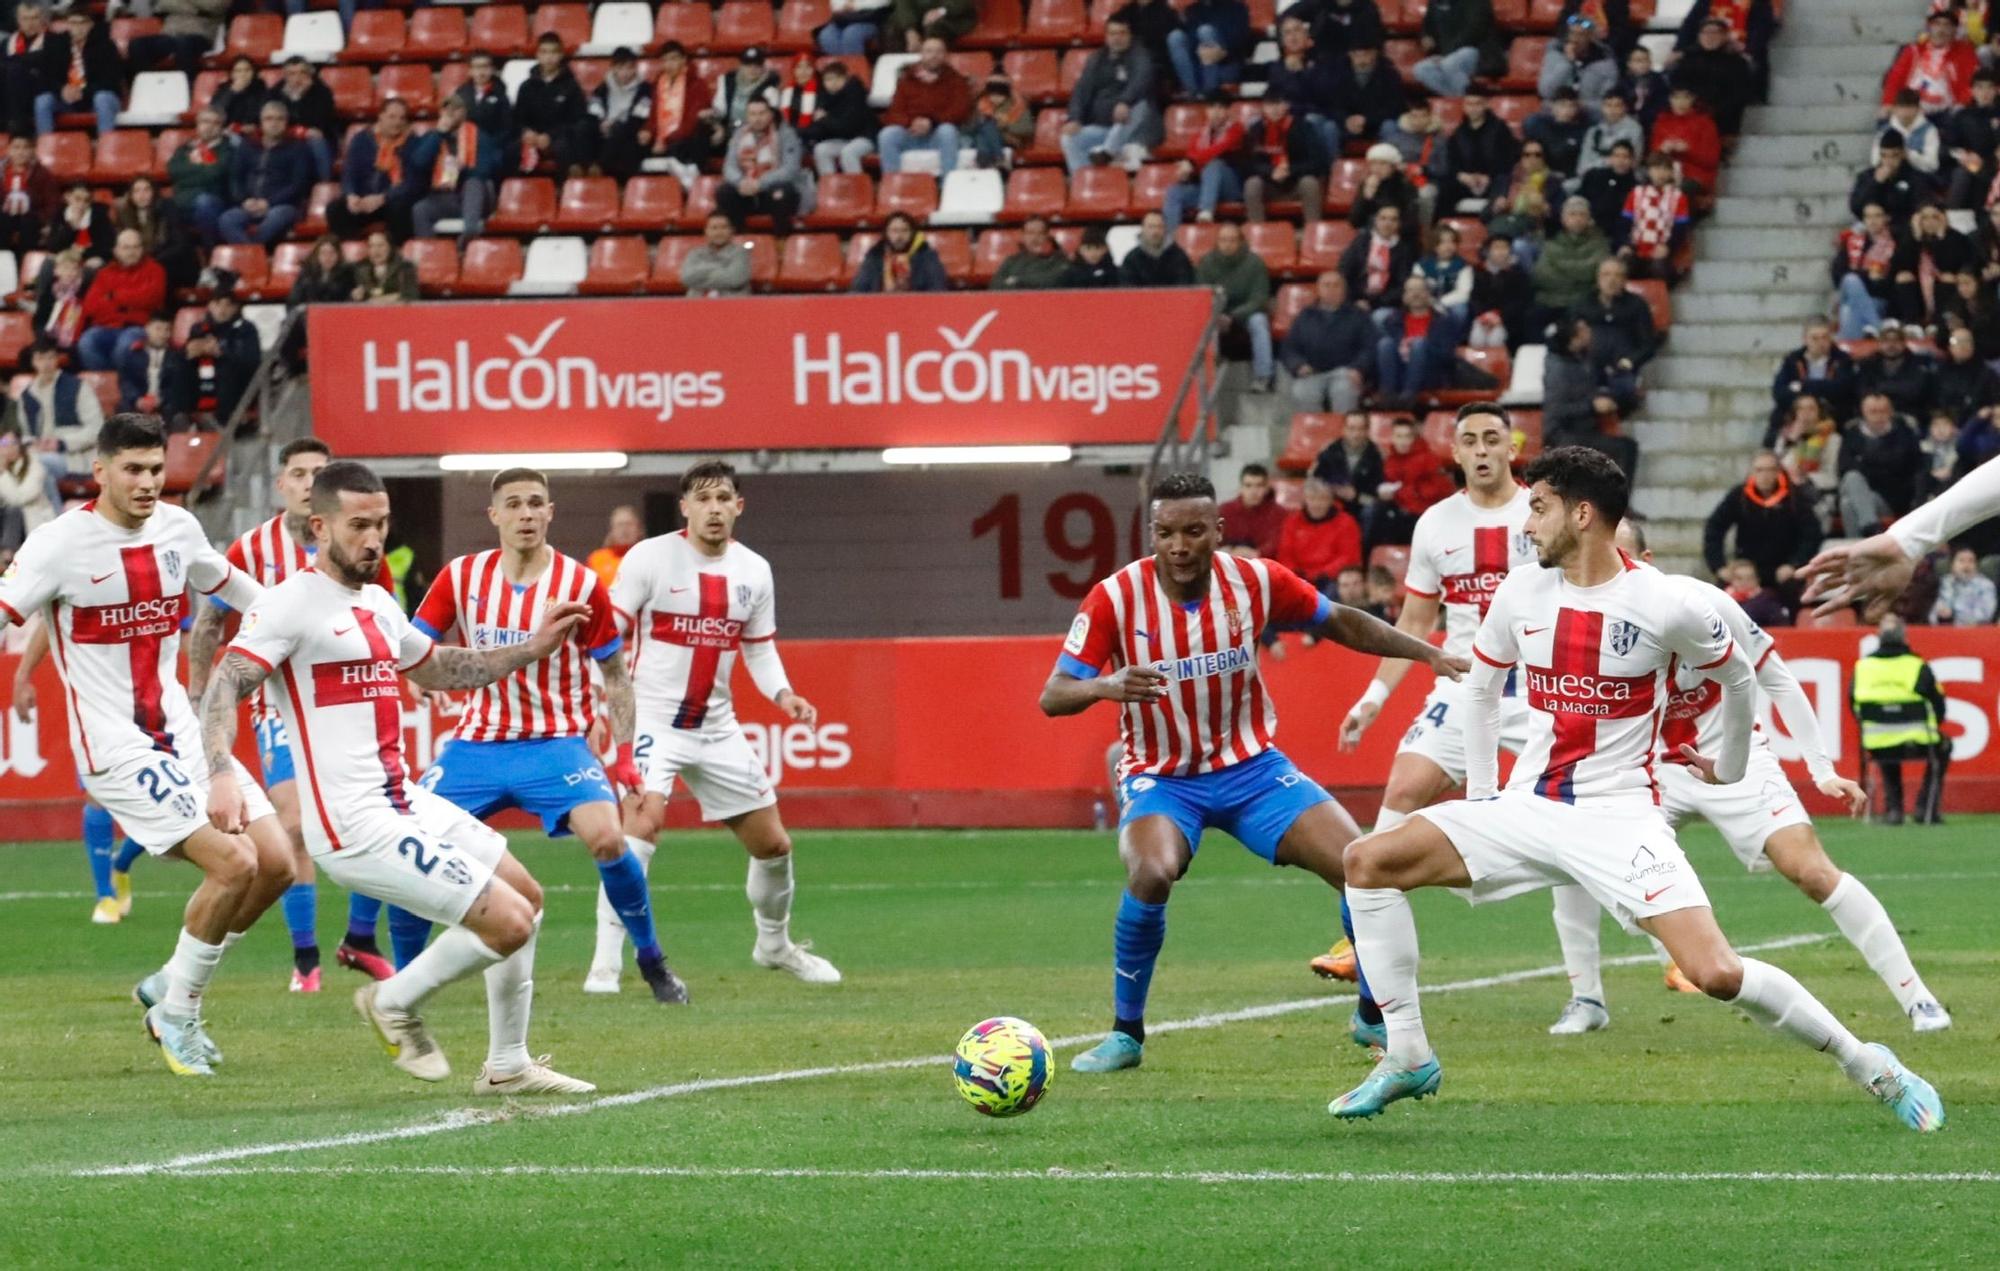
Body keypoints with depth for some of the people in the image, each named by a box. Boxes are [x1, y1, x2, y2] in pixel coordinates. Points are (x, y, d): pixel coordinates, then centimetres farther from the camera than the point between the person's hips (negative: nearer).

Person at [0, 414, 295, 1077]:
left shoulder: (177, 527, 7)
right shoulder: (63, 541, -13)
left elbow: (224, 581, 27)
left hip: (181, 732, 7)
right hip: (116, 746, -7)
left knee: (275, 864, 2)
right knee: (233, 864, -18)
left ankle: (171, 985, 19)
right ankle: (176, 1015, 1)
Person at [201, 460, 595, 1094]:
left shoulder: (377, 603, 15)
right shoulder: (293, 603, -12)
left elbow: (437, 670, 34)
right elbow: (223, 688, -19)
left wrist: (531, 649, 28)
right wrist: (222, 775, -35)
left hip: (403, 801, 10)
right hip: (355, 824, -10)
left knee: (526, 895, 19)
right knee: (509, 922, -13)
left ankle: (508, 1065, 28)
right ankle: (397, 1001, 9)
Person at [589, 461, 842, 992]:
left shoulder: (754, 571, 5)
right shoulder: (650, 558, -10)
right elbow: (607, 633, -9)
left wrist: (782, 695, -4)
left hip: (718, 726, 5)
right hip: (654, 718, -5)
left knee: (773, 844, 10)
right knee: (643, 819, -27)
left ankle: (774, 944, 38)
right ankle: (606, 962, -24)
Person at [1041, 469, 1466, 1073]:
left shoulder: (1256, 581, -10)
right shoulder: (1116, 598, -17)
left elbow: (1340, 622, 7)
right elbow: (1053, 696, -19)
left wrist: (1431, 654, 1)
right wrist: (1106, 686, -41)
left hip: (1251, 767, 3)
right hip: (1161, 777, -3)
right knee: (1152, 872, -34)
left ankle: (1374, 1017, 17)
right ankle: (1125, 1033, -13)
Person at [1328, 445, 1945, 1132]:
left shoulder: (1667, 606, -11)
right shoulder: (1519, 594, 1)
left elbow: (1737, 679, 9)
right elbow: (1481, 686, 20)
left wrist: (1730, 766, 21)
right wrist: (1480, 791, 19)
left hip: (1620, 815, -5)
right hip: (1528, 809, 5)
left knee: (1717, 974, -21)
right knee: (1368, 861, -11)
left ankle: (1872, 1068, -1)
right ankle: (1408, 1059, -3)